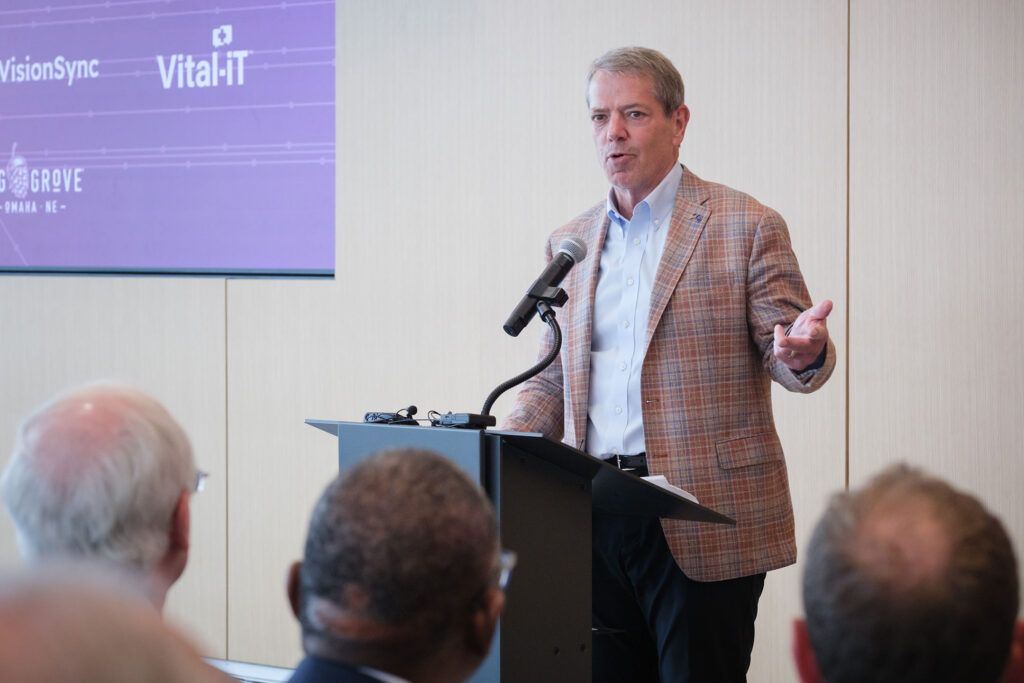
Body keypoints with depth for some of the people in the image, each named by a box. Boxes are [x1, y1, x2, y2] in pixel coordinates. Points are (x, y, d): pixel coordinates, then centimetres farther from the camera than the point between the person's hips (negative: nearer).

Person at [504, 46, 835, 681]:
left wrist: (803, 354, -27)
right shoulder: (571, 242, 14)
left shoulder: (748, 227, -1)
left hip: (704, 526, -4)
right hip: (595, 517, 5)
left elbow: (783, 355, -3)